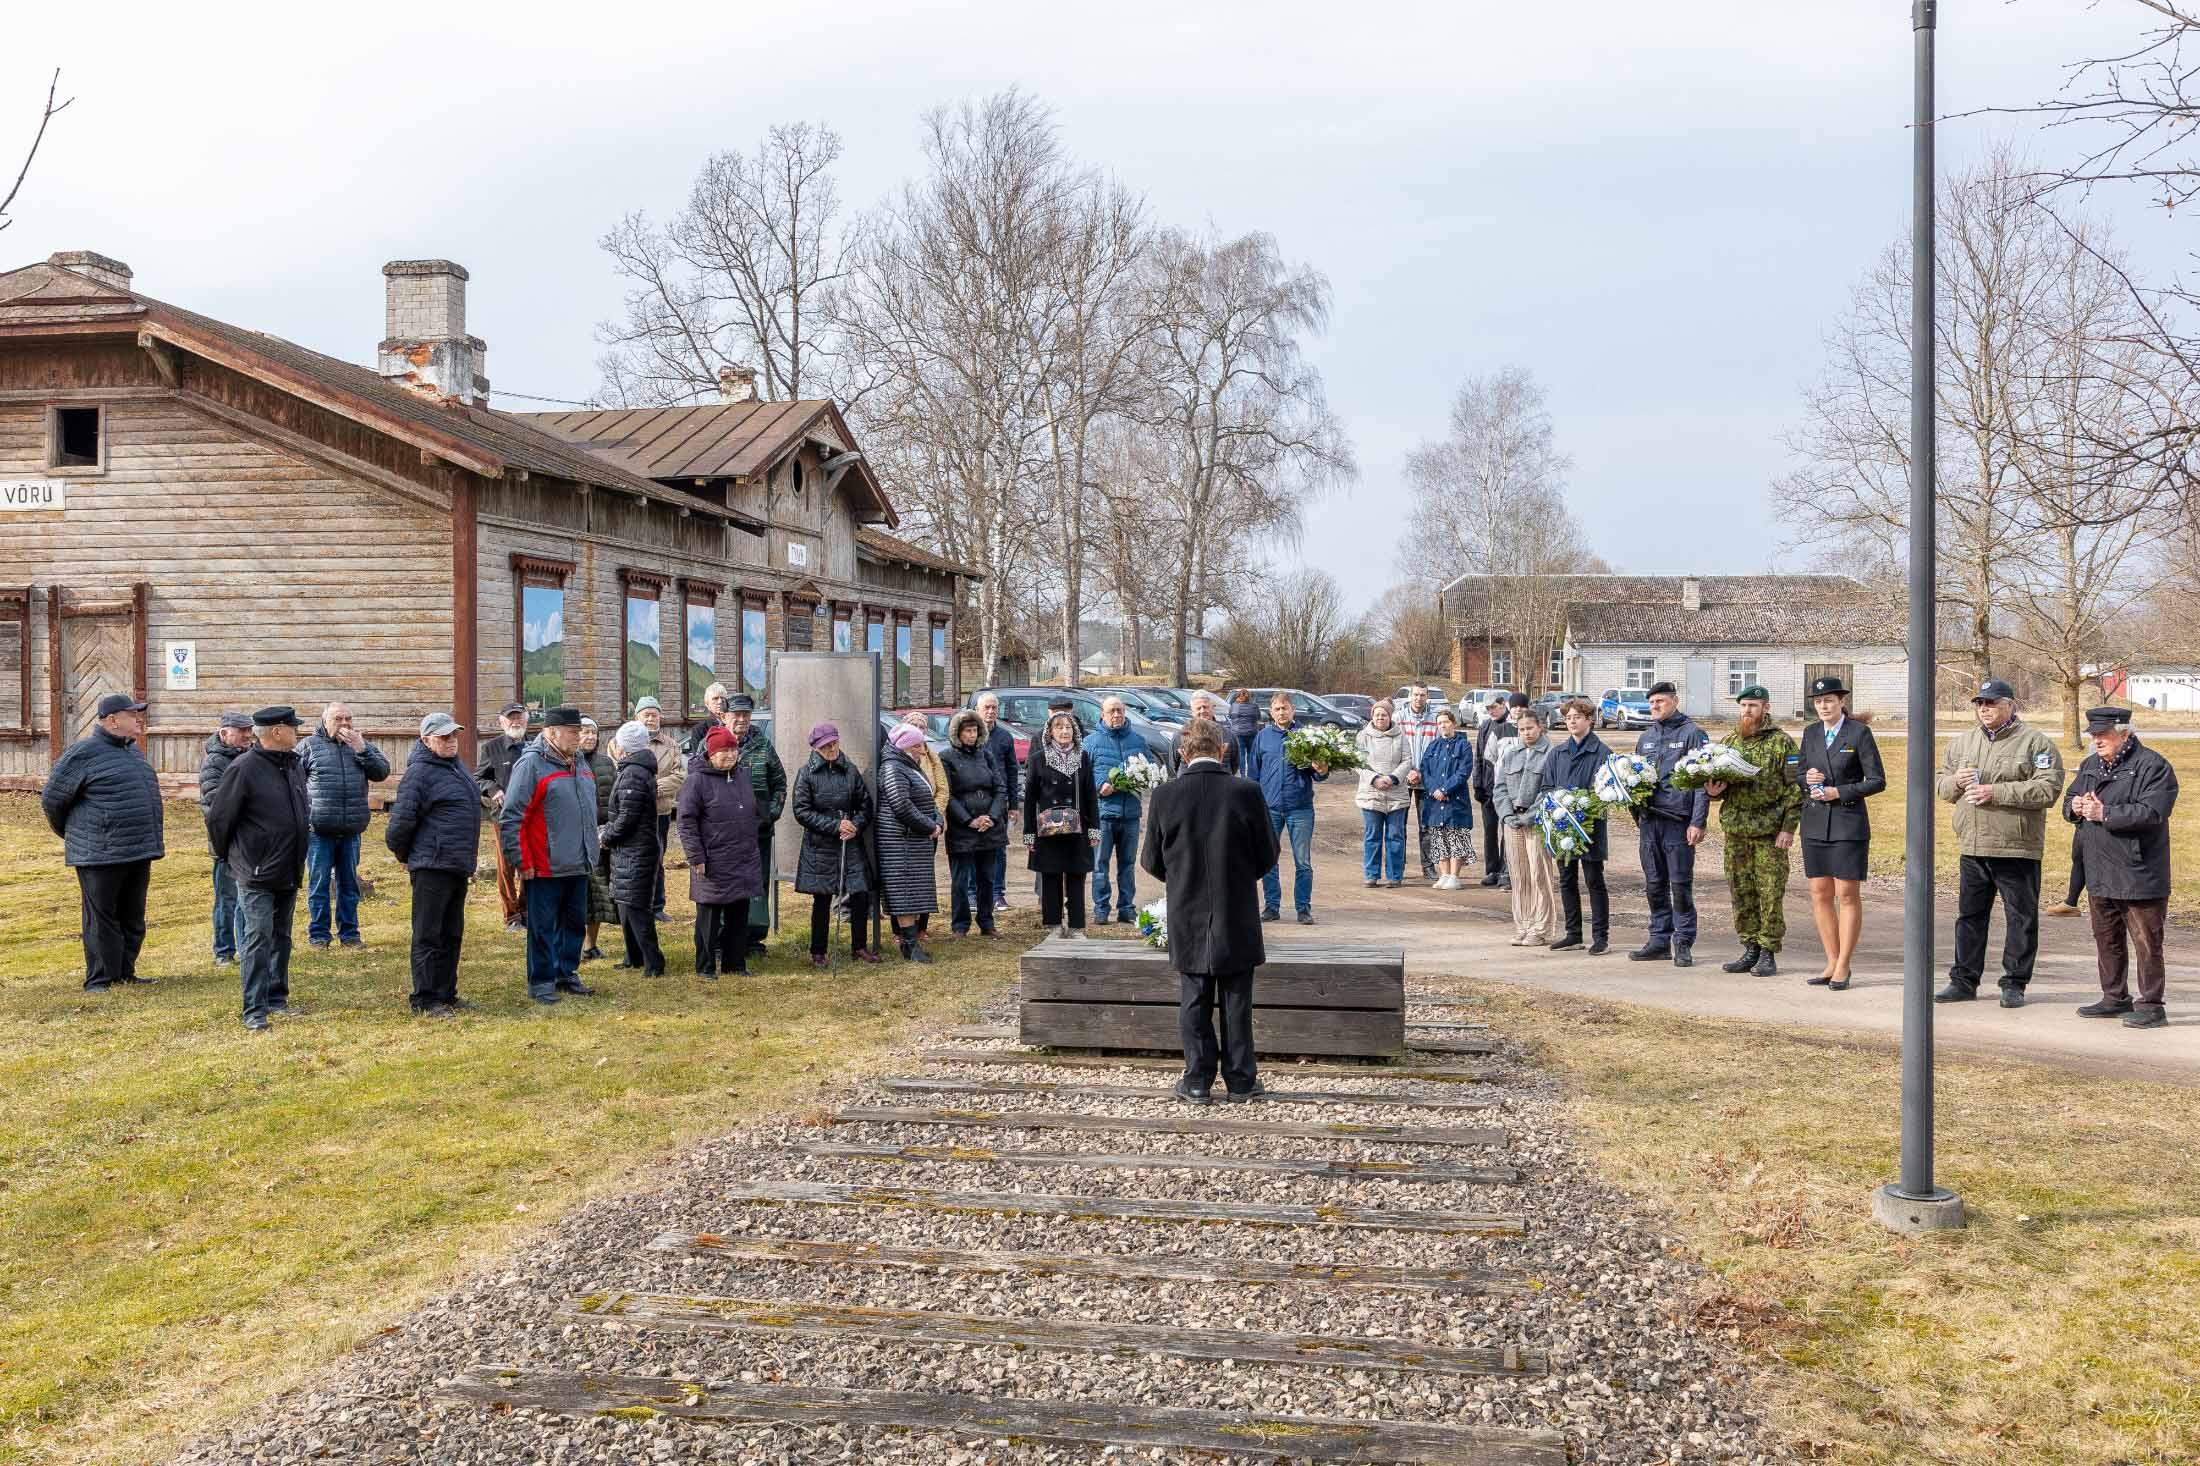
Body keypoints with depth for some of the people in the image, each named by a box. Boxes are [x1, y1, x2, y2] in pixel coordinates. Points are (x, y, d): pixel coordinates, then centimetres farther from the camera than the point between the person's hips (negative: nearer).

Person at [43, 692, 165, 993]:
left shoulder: (132, 750, 15)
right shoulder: (84, 753, -10)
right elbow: (52, 799, -4)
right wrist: (73, 835, 9)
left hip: (139, 854, 8)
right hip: (101, 855, -8)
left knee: (133, 919, 13)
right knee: (101, 919, -1)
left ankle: (125, 974, 23)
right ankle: (98, 980, 6)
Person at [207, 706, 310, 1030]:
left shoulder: (296, 764, 7)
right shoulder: (245, 768, -16)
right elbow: (219, 818, -10)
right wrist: (229, 855, 2)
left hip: (289, 870, 8)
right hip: (257, 872, -7)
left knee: (282, 936, 15)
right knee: (258, 937, -7)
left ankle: (277, 997, 25)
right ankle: (255, 1010, -4)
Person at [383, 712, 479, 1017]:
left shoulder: (456, 766, 15)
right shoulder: (420, 772, -14)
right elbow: (401, 820, -17)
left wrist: (470, 859, 21)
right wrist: (404, 855, -2)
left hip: (458, 866, 9)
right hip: (432, 867, -9)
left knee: (452, 935, 15)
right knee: (428, 936, -3)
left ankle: (446, 995, 24)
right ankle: (425, 1001, 2)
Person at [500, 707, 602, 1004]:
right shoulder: (531, 764, -12)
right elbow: (511, 818, -14)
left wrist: (591, 850, 22)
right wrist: (522, 862, -15)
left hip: (578, 867, 8)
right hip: (545, 867, -8)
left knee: (574, 922, 14)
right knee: (543, 926, 0)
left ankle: (566, 974, 26)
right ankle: (541, 982, 9)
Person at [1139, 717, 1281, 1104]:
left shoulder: (1165, 795, -9)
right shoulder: (1247, 792, -12)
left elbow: (1151, 861, -1)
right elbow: (1268, 854, -3)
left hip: (1187, 918, 1)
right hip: (1237, 919, 0)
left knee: (1194, 1003, 11)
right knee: (1236, 1002, 10)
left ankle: (1198, 1081, 14)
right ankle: (1240, 1080, 17)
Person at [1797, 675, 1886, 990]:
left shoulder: (1859, 733, -4)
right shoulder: (1810, 733, 11)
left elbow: (1877, 781, -6)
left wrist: (1839, 792, -14)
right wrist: (1807, 779, -5)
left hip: (1848, 822, -5)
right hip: (1815, 823, 5)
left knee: (1847, 895, -2)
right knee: (1820, 895, 6)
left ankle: (1843, 968, 3)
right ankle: (1832, 963, 15)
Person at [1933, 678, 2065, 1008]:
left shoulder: (2036, 743, -3)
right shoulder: (1961, 743, 14)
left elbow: (2048, 788, -15)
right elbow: (1939, 785, 19)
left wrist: (1996, 792, -19)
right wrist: (1955, 782, -5)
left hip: (2017, 848, -5)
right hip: (1972, 847, 5)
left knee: (2021, 917, 2)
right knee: (1969, 915, 10)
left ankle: (2015, 983, 11)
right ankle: (1964, 980, 17)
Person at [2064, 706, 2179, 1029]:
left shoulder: (2153, 767, -11)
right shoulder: (2091, 765, 14)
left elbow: (2151, 812, -23)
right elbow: (2069, 801, 20)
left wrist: (2105, 814, -22)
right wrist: (2075, 806, -4)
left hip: (2138, 874, -8)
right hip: (2099, 872, 8)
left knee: (2145, 941, -3)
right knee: (2107, 938, 16)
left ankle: (2152, 1005, 3)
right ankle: (2116, 998, 28)